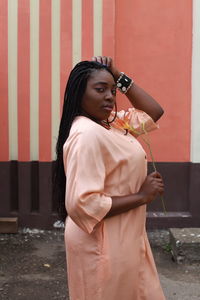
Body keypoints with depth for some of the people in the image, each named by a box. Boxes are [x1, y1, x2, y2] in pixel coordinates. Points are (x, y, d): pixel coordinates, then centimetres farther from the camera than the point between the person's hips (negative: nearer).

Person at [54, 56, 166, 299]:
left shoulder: (110, 123, 4)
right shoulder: (87, 134, -24)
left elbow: (153, 113, 14)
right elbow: (83, 204, -30)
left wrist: (119, 77, 5)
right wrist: (141, 196, -21)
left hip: (122, 236, 9)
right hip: (103, 243, -9)